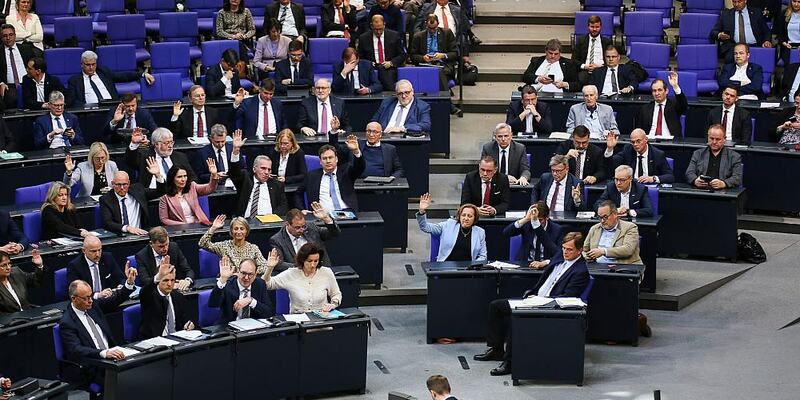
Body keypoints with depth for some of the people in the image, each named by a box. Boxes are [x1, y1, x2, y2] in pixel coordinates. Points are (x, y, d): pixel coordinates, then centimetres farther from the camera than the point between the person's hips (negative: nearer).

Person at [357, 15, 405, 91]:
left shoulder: (394, 35, 8)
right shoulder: (363, 38, 10)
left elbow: (402, 55, 12)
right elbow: (360, 57, 15)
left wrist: (391, 63, -6)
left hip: (388, 68, 0)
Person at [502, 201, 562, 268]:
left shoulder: (557, 229, -3)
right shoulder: (527, 224, 0)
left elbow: (560, 255, -10)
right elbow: (505, 233, -13)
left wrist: (544, 262, -28)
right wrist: (525, 219, -23)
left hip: (545, 268, -1)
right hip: (524, 264, 1)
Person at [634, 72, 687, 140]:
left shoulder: (673, 105, 10)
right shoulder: (645, 108, 17)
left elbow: (684, 105, -13)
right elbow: (638, 130, 16)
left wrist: (675, 86, -24)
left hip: (669, 141, -2)